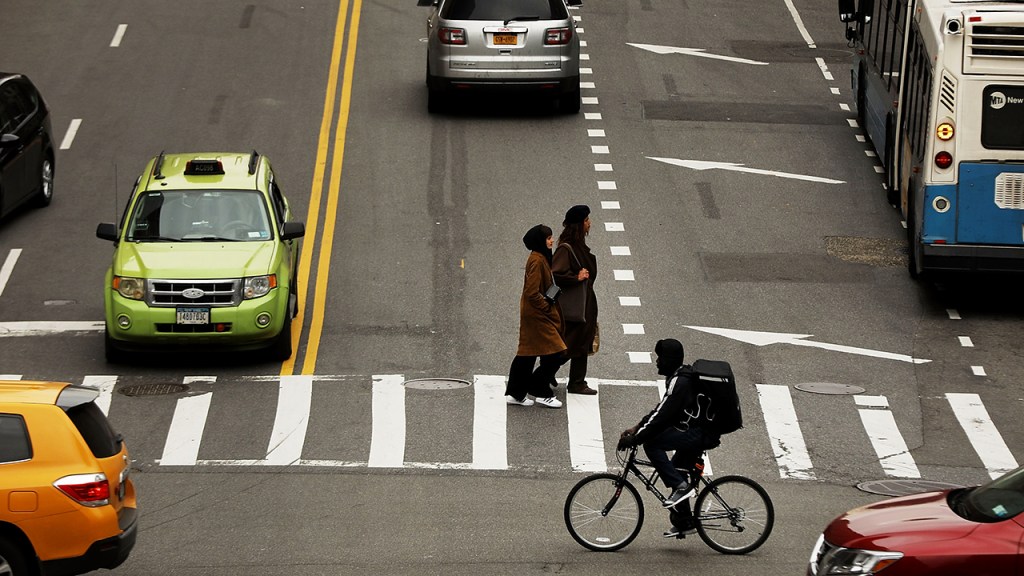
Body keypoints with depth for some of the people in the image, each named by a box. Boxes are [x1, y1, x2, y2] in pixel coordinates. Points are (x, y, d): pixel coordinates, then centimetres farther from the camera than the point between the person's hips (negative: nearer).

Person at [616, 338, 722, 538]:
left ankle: (680, 486, -13)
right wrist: (636, 428, 16)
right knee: (676, 470, 18)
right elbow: (661, 410, 21)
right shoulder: (681, 377, 14)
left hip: (699, 435, -11)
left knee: (651, 443, -17)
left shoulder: (680, 382, -18)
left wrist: (635, 438, -19)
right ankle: (684, 522, 23)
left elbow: (661, 416, -23)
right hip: (702, 433, 11)